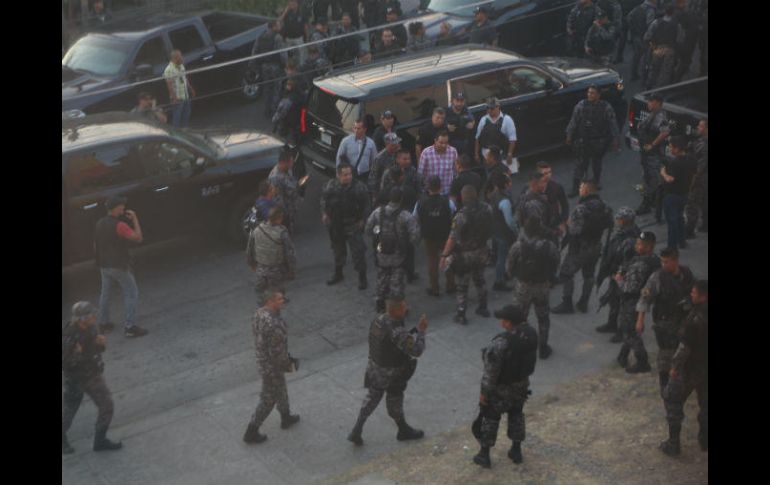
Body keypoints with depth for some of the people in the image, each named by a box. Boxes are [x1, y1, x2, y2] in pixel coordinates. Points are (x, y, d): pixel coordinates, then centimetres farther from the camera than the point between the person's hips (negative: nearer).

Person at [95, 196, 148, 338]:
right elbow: (138, 238, -22)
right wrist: (135, 219, -15)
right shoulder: (119, 225, -21)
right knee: (131, 293, -1)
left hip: (104, 265, 8)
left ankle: (103, 323, 28)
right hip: (119, 266, -8)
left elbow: (95, 245, 13)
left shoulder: (100, 223, 4)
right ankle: (129, 326, -6)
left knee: (105, 293, 19)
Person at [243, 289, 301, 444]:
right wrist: (288, 364, -10)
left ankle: (286, 418, 51)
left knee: (280, 389, 29)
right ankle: (251, 432, 19)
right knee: (268, 399, 8)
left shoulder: (259, 313, -8)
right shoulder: (272, 324, -36)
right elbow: (277, 351, -29)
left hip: (262, 357, 9)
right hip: (272, 365, -9)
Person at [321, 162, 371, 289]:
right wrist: (324, 213, 3)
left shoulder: (359, 187, -15)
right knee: (338, 249, 20)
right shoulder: (330, 185, -6)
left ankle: (362, 277, 6)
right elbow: (323, 199, 11)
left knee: (358, 251, -5)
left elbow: (365, 205, -5)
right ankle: (338, 274, 37)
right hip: (335, 225, 4)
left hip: (353, 225, -4)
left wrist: (362, 219, -6)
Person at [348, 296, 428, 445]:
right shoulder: (397, 331, -35)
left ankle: (356, 431, 25)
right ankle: (403, 430, 43)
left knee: (371, 399, 23)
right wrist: (421, 331, -21)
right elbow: (417, 351, -32)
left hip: (374, 368, 7)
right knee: (395, 403, 17)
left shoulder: (378, 320, -8)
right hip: (390, 375, -7)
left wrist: (415, 330, -1)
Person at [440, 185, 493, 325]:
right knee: (479, 279, 25)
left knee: (462, 285, 9)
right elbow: (490, 230, 2)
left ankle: (461, 315, 17)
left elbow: (453, 238, -25)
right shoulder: (487, 209, -11)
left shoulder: (461, 215, -27)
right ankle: (483, 308, 37)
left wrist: (444, 255, -18)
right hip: (482, 251, 5)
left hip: (465, 254, -5)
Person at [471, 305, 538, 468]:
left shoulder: (501, 342, -34)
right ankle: (516, 451, 36)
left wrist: (484, 392, -13)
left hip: (501, 387, -6)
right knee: (516, 415, 25)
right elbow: (531, 357, 1)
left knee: (490, 418, 14)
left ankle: (484, 455, 26)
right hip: (522, 383, 6)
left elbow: (491, 370, -26)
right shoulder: (531, 333, -15)